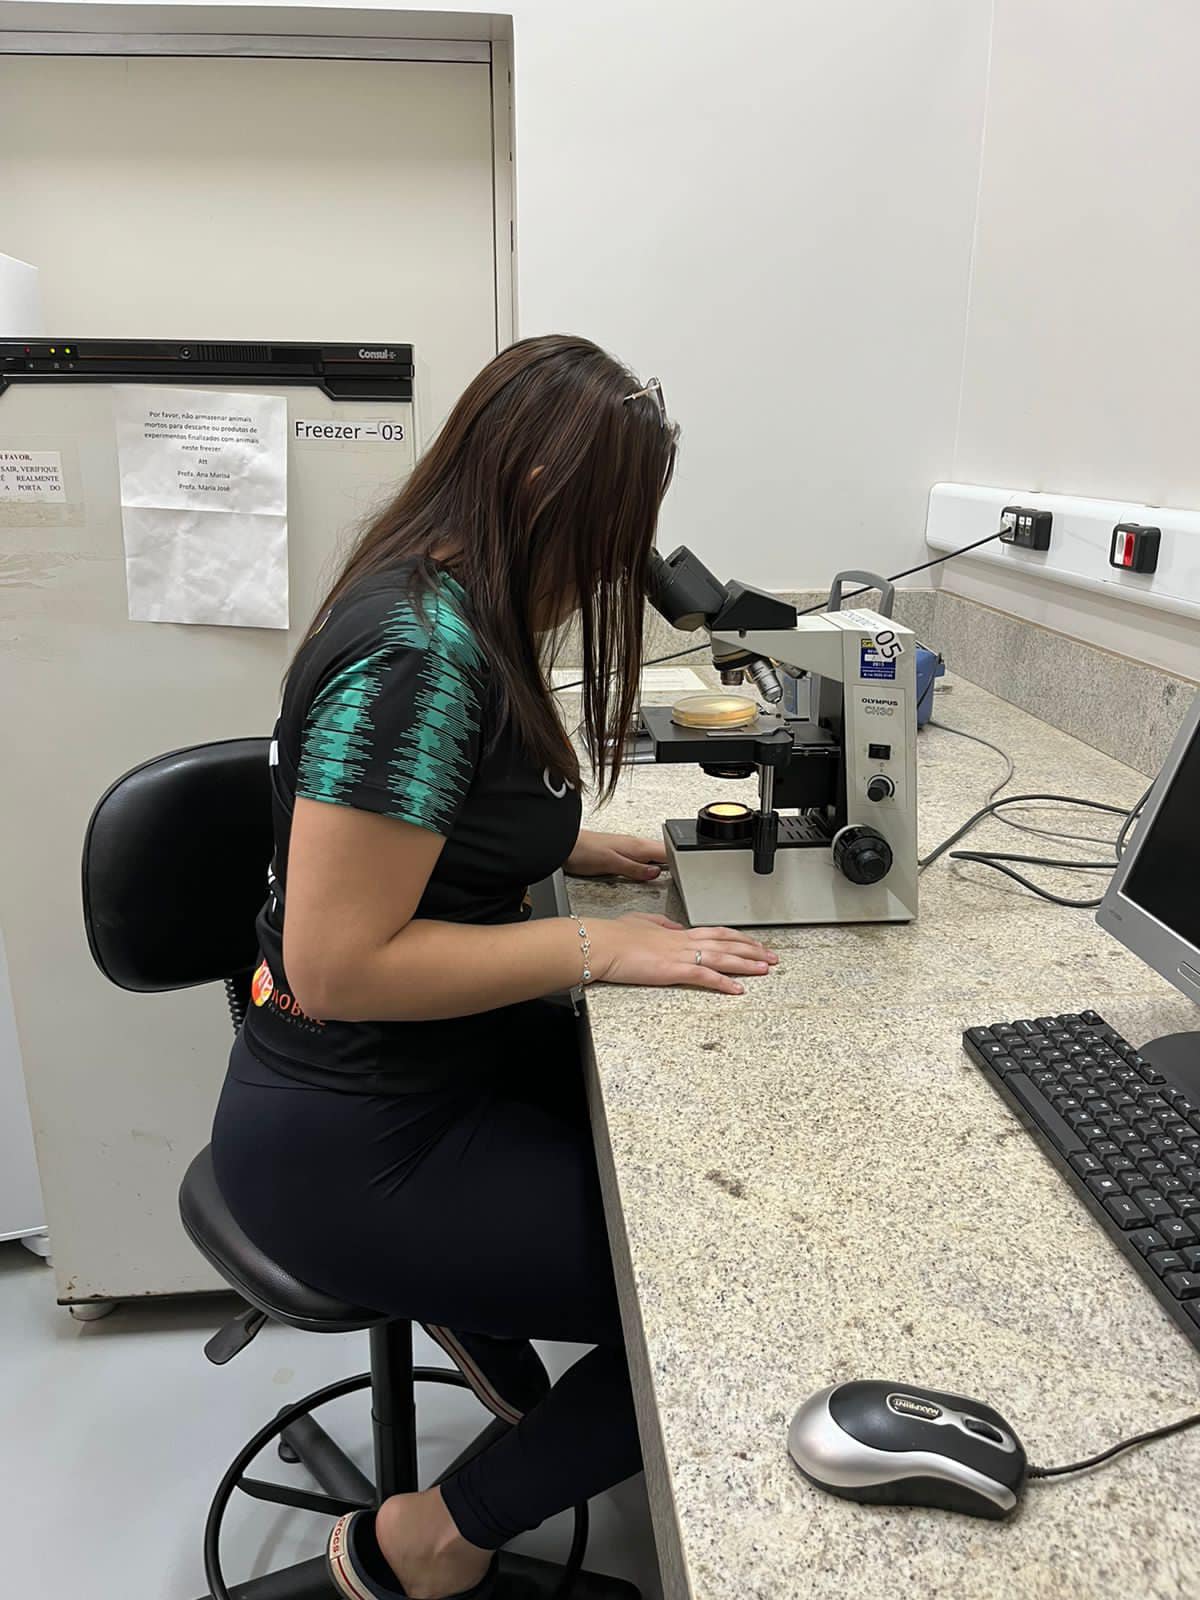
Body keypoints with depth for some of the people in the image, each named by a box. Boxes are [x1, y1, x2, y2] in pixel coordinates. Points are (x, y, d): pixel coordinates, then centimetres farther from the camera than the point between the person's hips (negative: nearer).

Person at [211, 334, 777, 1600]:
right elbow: (336, 964, -28)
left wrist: (563, 849, 2)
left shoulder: (448, 606, 4)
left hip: (441, 1066, 9)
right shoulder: (418, 656, -27)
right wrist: (597, 947, -22)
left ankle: (478, 1316, 22)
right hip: (351, 1148, -9)